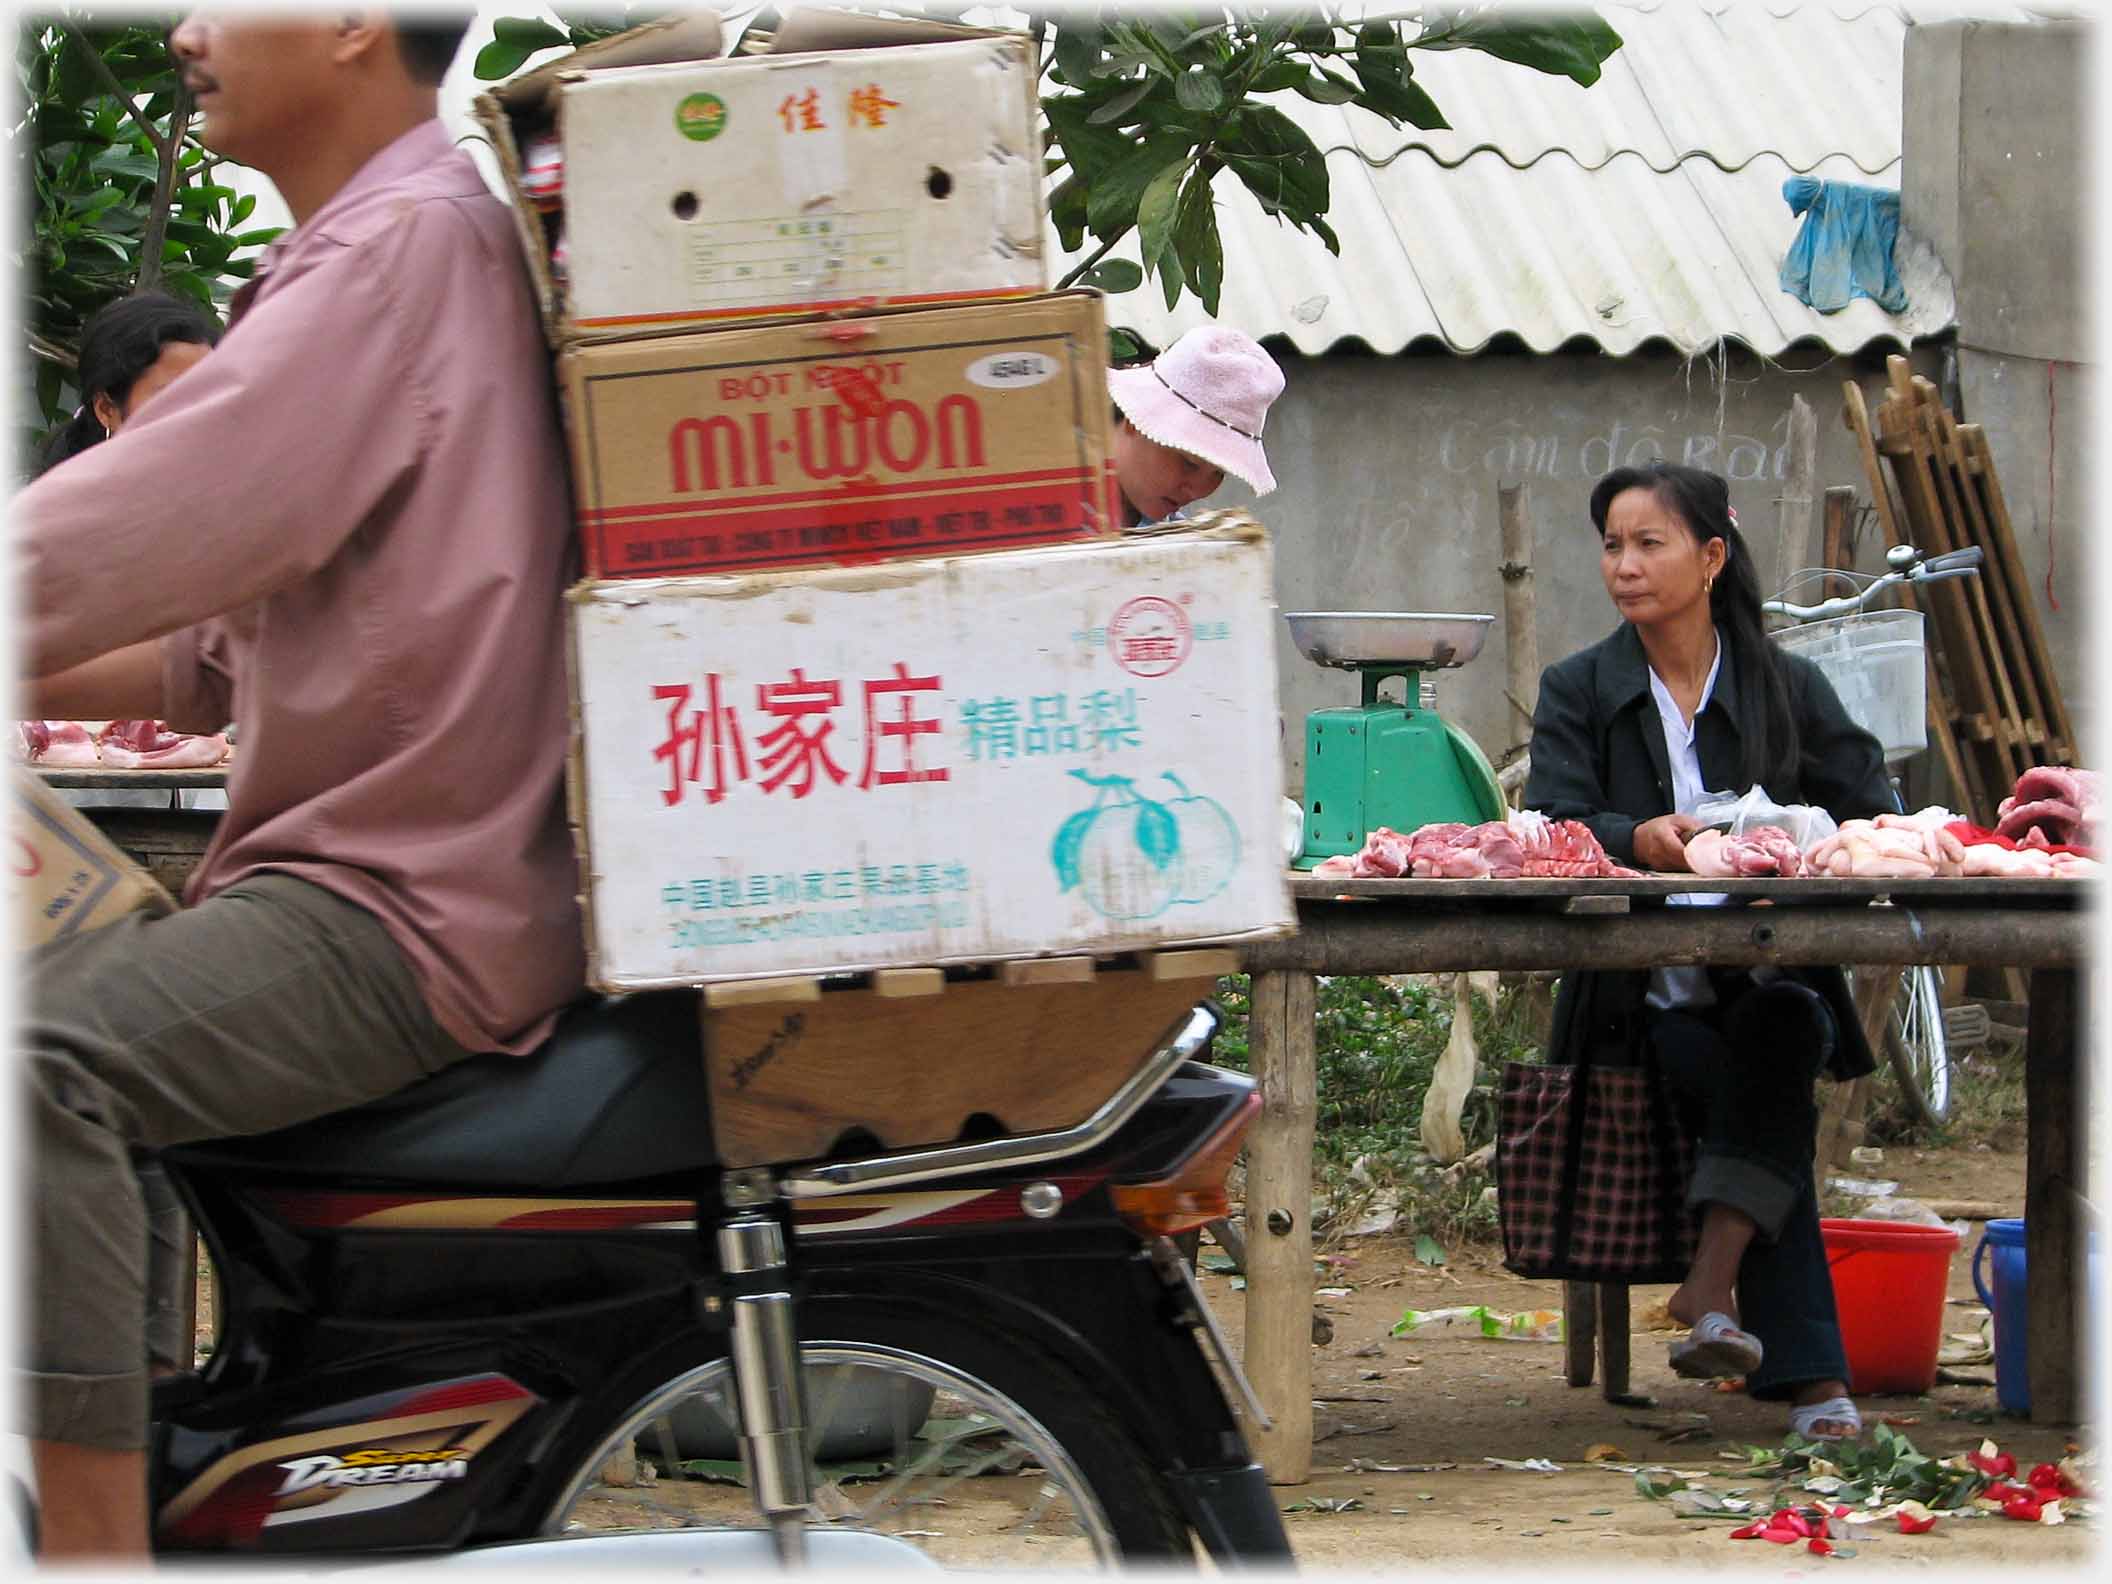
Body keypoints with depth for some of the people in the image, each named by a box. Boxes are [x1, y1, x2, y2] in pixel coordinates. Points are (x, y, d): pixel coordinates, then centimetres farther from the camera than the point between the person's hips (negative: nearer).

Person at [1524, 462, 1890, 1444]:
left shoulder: (1787, 689, 10)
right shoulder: (1579, 692, 9)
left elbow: (1874, 817, 1)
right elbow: (1550, 827, -8)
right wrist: (1639, 838, -31)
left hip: (1773, 981, 1)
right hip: (1641, 998, -1)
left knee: (1778, 1030, -35)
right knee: (1751, 1091, -30)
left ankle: (1713, 1284, -41)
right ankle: (1811, 1376, -36)